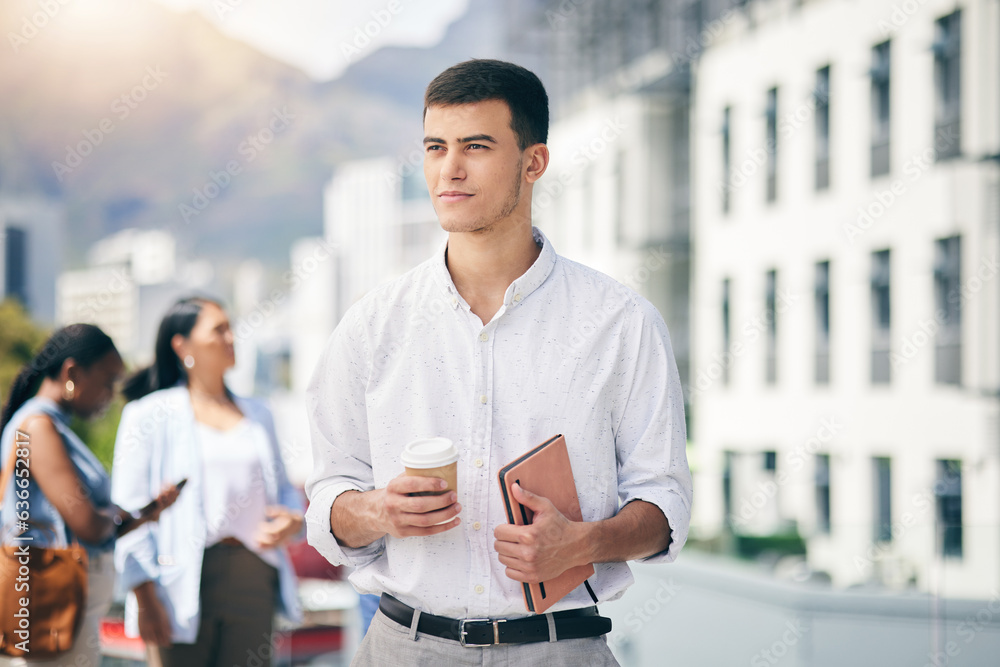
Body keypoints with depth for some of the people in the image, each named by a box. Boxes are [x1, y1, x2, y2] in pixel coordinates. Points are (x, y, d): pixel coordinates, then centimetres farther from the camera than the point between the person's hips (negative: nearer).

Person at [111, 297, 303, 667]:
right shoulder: (151, 415, 3)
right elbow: (128, 508, -3)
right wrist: (144, 594, -12)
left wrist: (293, 519, 1)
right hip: (183, 582, -4)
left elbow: (283, 488, 26)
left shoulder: (257, 414, 19)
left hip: (252, 579, 4)